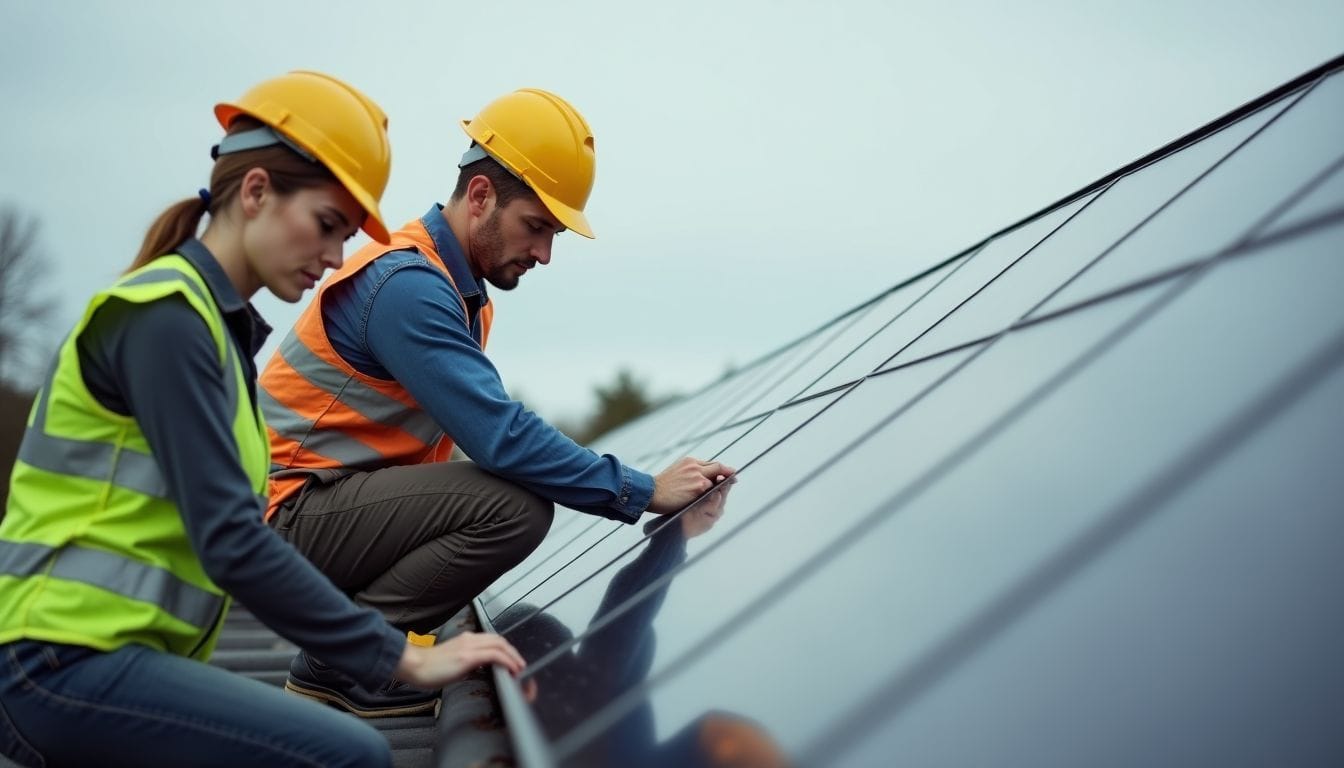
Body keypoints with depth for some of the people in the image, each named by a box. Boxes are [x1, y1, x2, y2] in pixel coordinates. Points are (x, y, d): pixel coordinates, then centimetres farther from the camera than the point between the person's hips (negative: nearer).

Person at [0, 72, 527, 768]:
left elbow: (221, 530, 13)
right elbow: (231, 544, -21)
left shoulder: (214, 322, 16)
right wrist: (401, 657, -20)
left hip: (113, 652, 10)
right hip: (67, 659, -10)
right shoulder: (167, 316, -13)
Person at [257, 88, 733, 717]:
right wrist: (644, 493, -24)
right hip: (293, 511, -10)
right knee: (517, 506, -24)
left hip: (344, 495, 10)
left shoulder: (459, 287, 12)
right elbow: (499, 436, -27)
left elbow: (483, 426, 10)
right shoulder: (408, 286, -20)